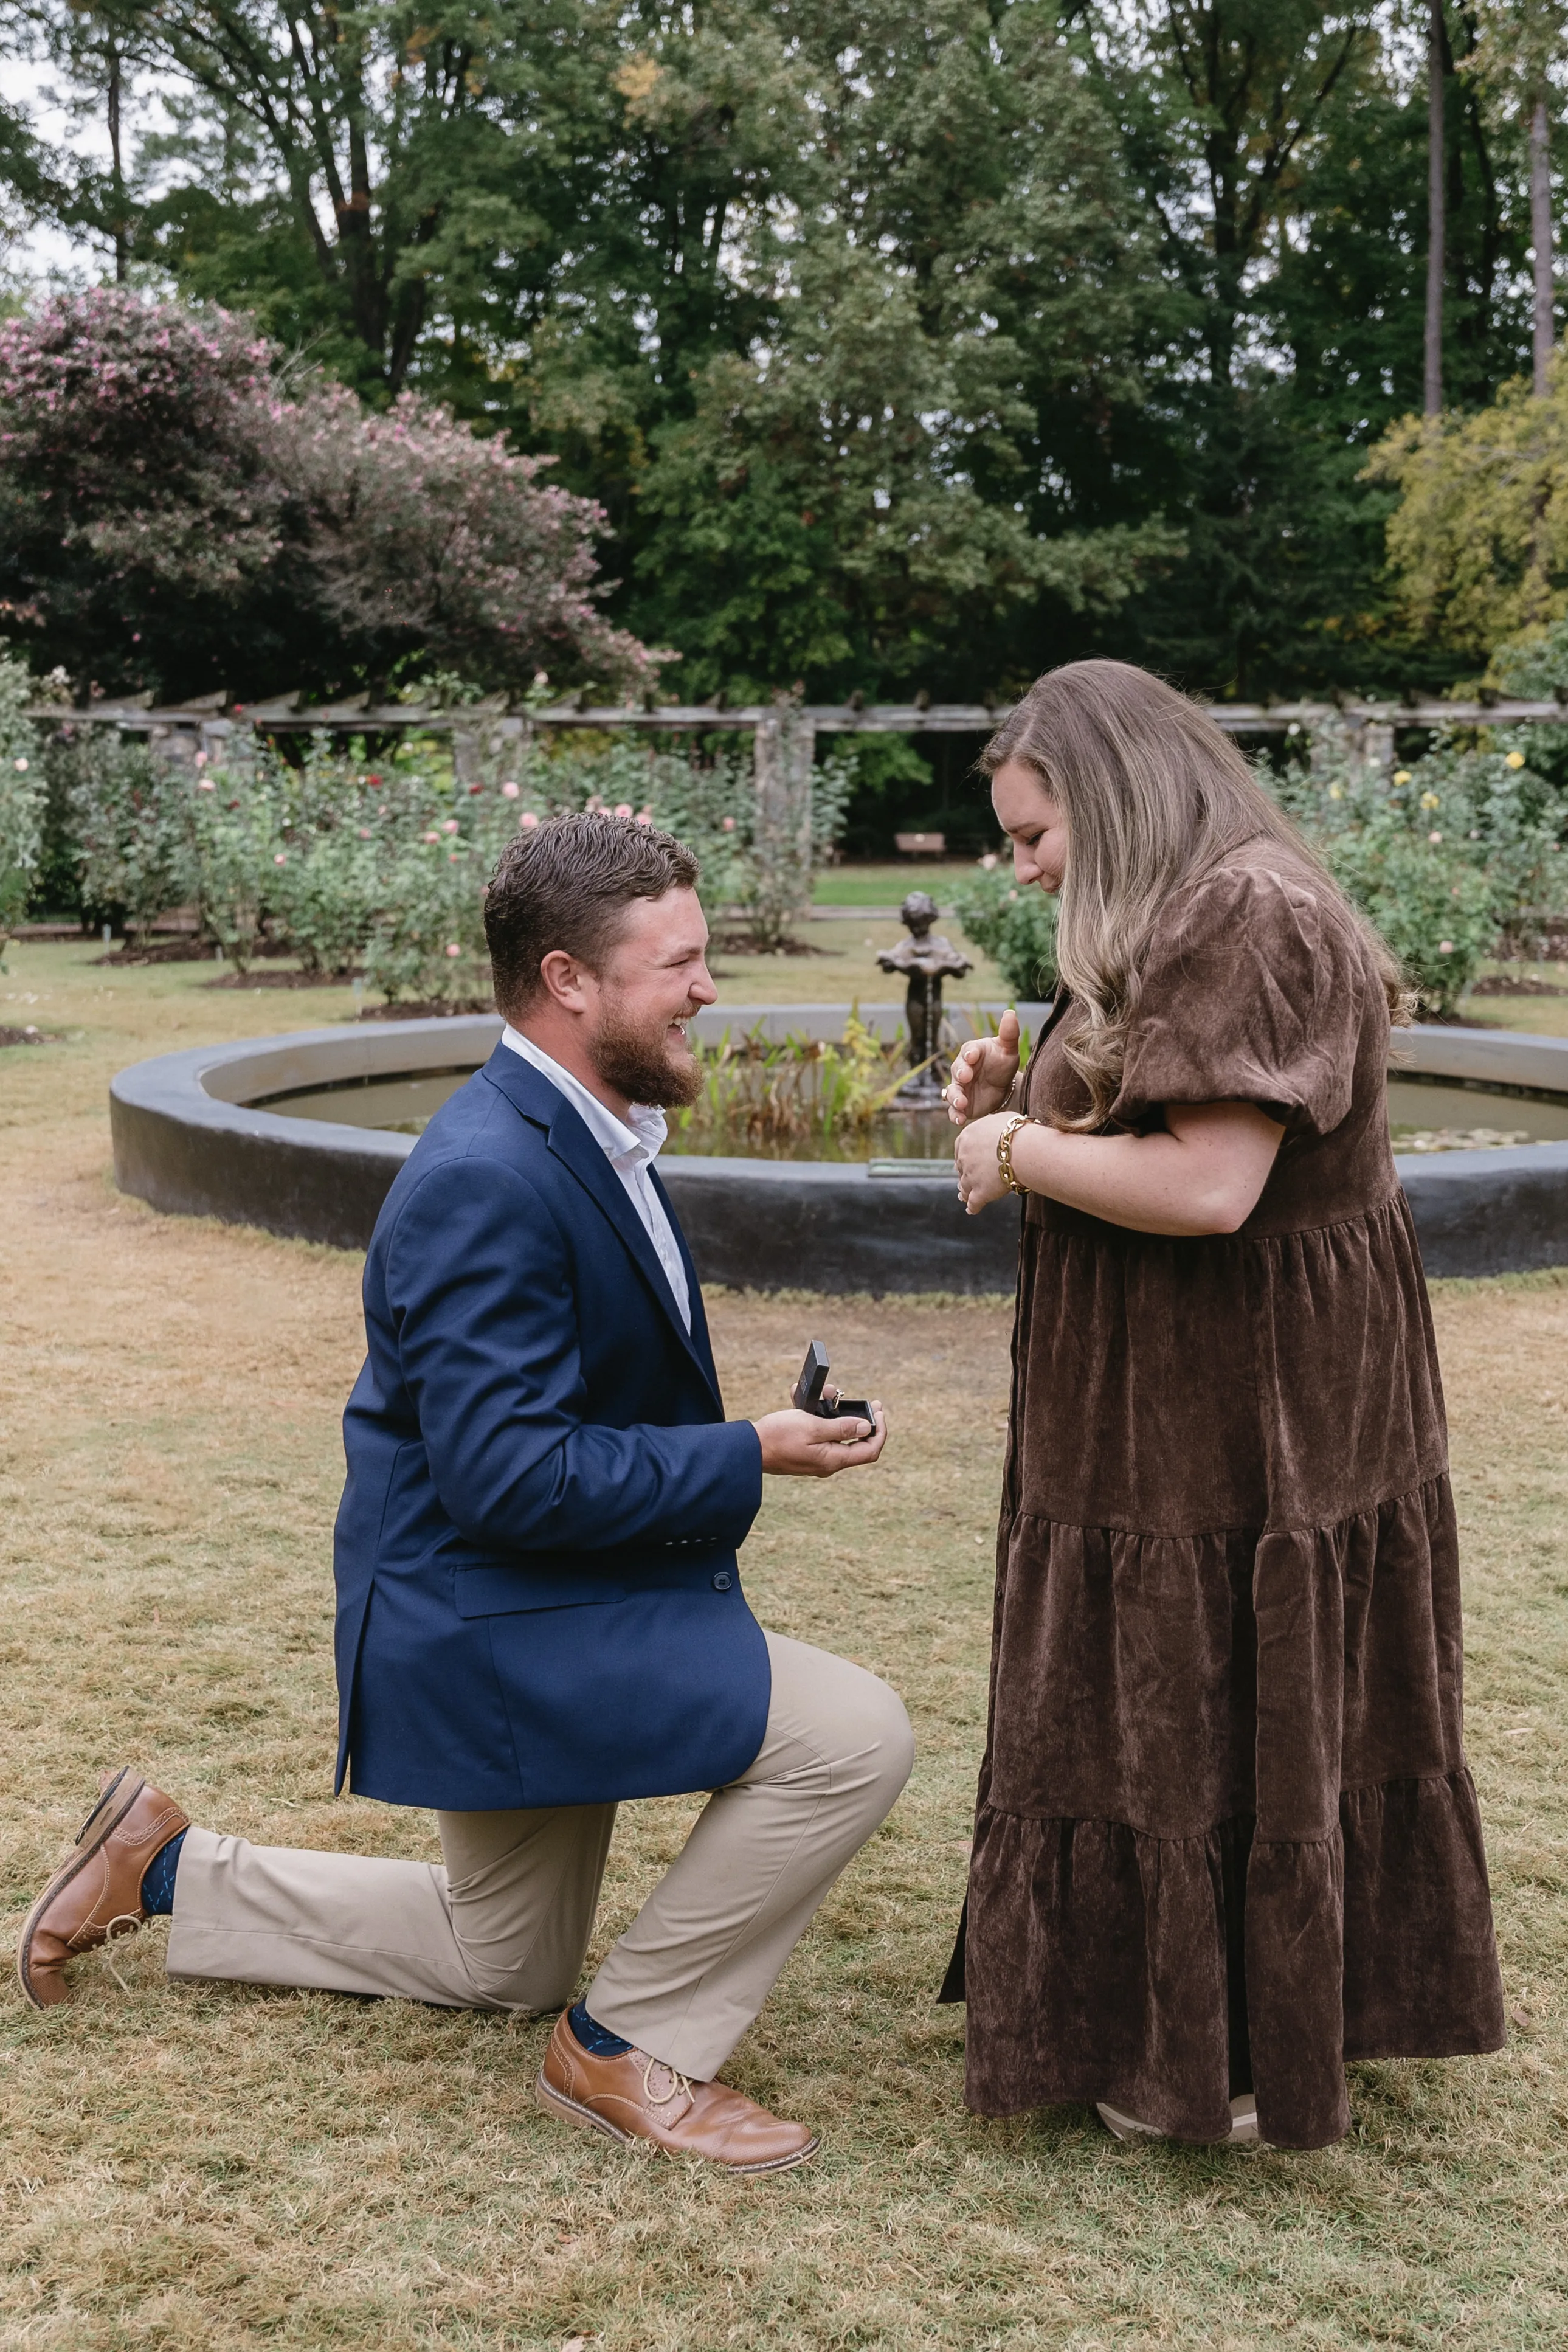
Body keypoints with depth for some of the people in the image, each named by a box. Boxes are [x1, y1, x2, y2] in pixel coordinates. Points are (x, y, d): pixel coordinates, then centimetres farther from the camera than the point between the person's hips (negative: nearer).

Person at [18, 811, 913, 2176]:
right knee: (854, 1738, -21)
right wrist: (746, 1459, -24)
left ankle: (167, 1866, 33)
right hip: (493, 1628, -10)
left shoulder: (585, 1134, 6)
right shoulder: (486, 1181, -26)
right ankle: (631, 2048, -3)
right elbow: (508, 1475, -29)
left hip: (533, 1612, 10)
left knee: (501, 1963, 26)